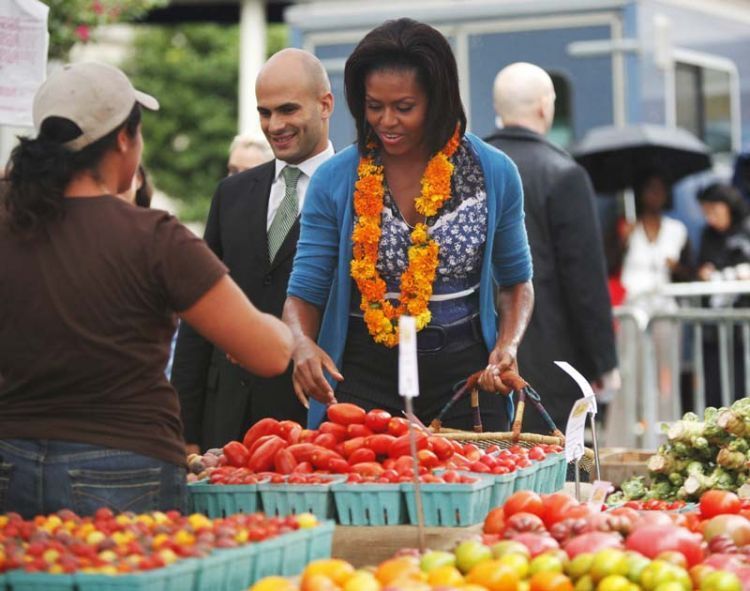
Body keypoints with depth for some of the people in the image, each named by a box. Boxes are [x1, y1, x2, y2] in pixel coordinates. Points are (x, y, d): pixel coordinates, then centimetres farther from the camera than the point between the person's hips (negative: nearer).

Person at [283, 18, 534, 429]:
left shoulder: (495, 174, -1)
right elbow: (304, 293, -1)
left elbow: (516, 281, 11)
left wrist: (508, 344, -8)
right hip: (363, 377, -1)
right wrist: (302, 342, -23)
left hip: (464, 379, 1)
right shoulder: (333, 181, -3)